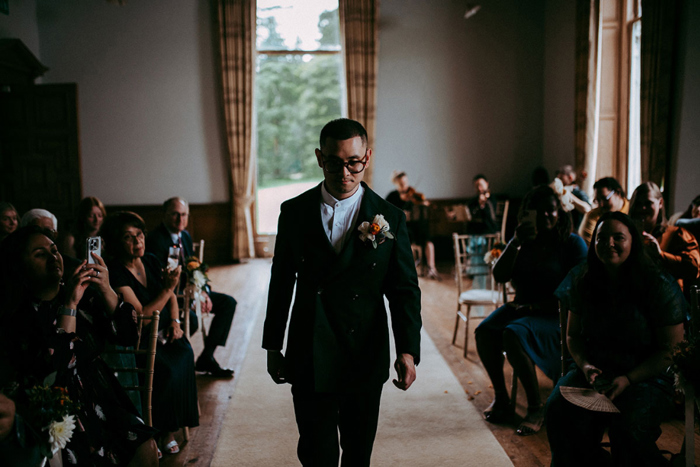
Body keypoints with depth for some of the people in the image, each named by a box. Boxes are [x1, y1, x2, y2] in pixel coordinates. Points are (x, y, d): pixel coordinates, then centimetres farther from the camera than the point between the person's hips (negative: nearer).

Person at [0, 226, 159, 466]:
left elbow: (128, 335, -3)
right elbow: (53, 371, -21)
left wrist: (106, 290, -17)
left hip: (102, 399, 4)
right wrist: (69, 305, -23)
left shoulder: (85, 296, 5)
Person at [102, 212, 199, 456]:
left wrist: (175, 321, 2)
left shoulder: (152, 261, 6)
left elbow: (171, 297, 19)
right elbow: (141, 316, -18)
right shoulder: (115, 273, -14)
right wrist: (168, 288, -21)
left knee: (184, 354, -23)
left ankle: (169, 430, -8)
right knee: (165, 369, -29)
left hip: (165, 334, 6)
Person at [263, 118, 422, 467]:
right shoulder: (294, 212, 0)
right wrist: (273, 346, 8)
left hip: (366, 359, 0)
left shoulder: (390, 219, -4)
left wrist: (408, 350, -15)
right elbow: (281, 283, 6)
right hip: (309, 360, 0)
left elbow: (404, 290, -3)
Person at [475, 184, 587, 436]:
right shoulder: (522, 242, 10)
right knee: (484, 331, -22)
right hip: (522, 307, 5)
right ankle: (500, 398, -4)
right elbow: (500, 276, -3)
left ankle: (536, 407, -18)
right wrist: (516, 242, -15)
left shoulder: (573, 243, -3)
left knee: (513, 334, -32)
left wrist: (539, 306, -16)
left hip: (557, 313, -5)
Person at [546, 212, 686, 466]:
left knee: (628, 425, -32)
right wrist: (585, 365, -9)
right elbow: (573, 335, 12)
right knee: (559, 410, -25)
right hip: (594, 371, 3)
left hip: (647, 376, -3)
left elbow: (671, 349, -7)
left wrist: (628, 379, -19)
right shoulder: (581, 281, 4)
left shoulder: (660, 287, -8)